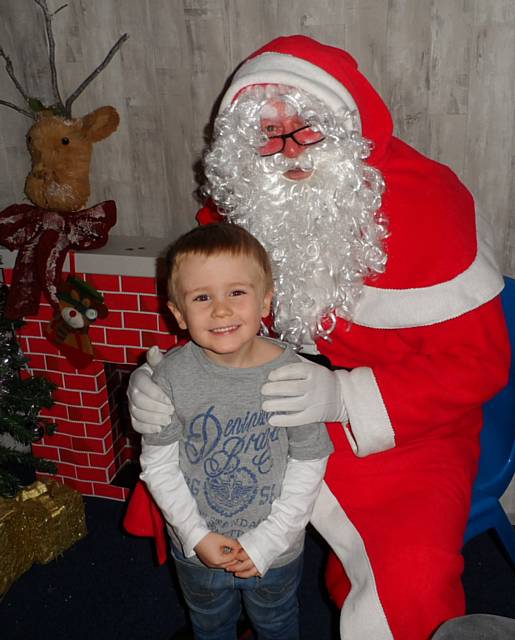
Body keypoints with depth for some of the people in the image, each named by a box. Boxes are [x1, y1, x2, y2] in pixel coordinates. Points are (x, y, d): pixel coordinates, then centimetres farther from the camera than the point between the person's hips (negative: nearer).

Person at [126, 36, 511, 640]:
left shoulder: (424, 200, -21)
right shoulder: (240, 202, -6)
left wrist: (342, 396, -33)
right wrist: (153, 381, -18)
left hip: (405, 428, -4)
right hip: (276, 409, 5)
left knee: (411, 580, -25)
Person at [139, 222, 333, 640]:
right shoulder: (172, 377, -21)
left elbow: (309, 465, -15)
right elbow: (157, 464, -11)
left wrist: (267, 541, -15)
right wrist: (196, 535, -14)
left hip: (276, 548, -1)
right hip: (197, 549, 1)